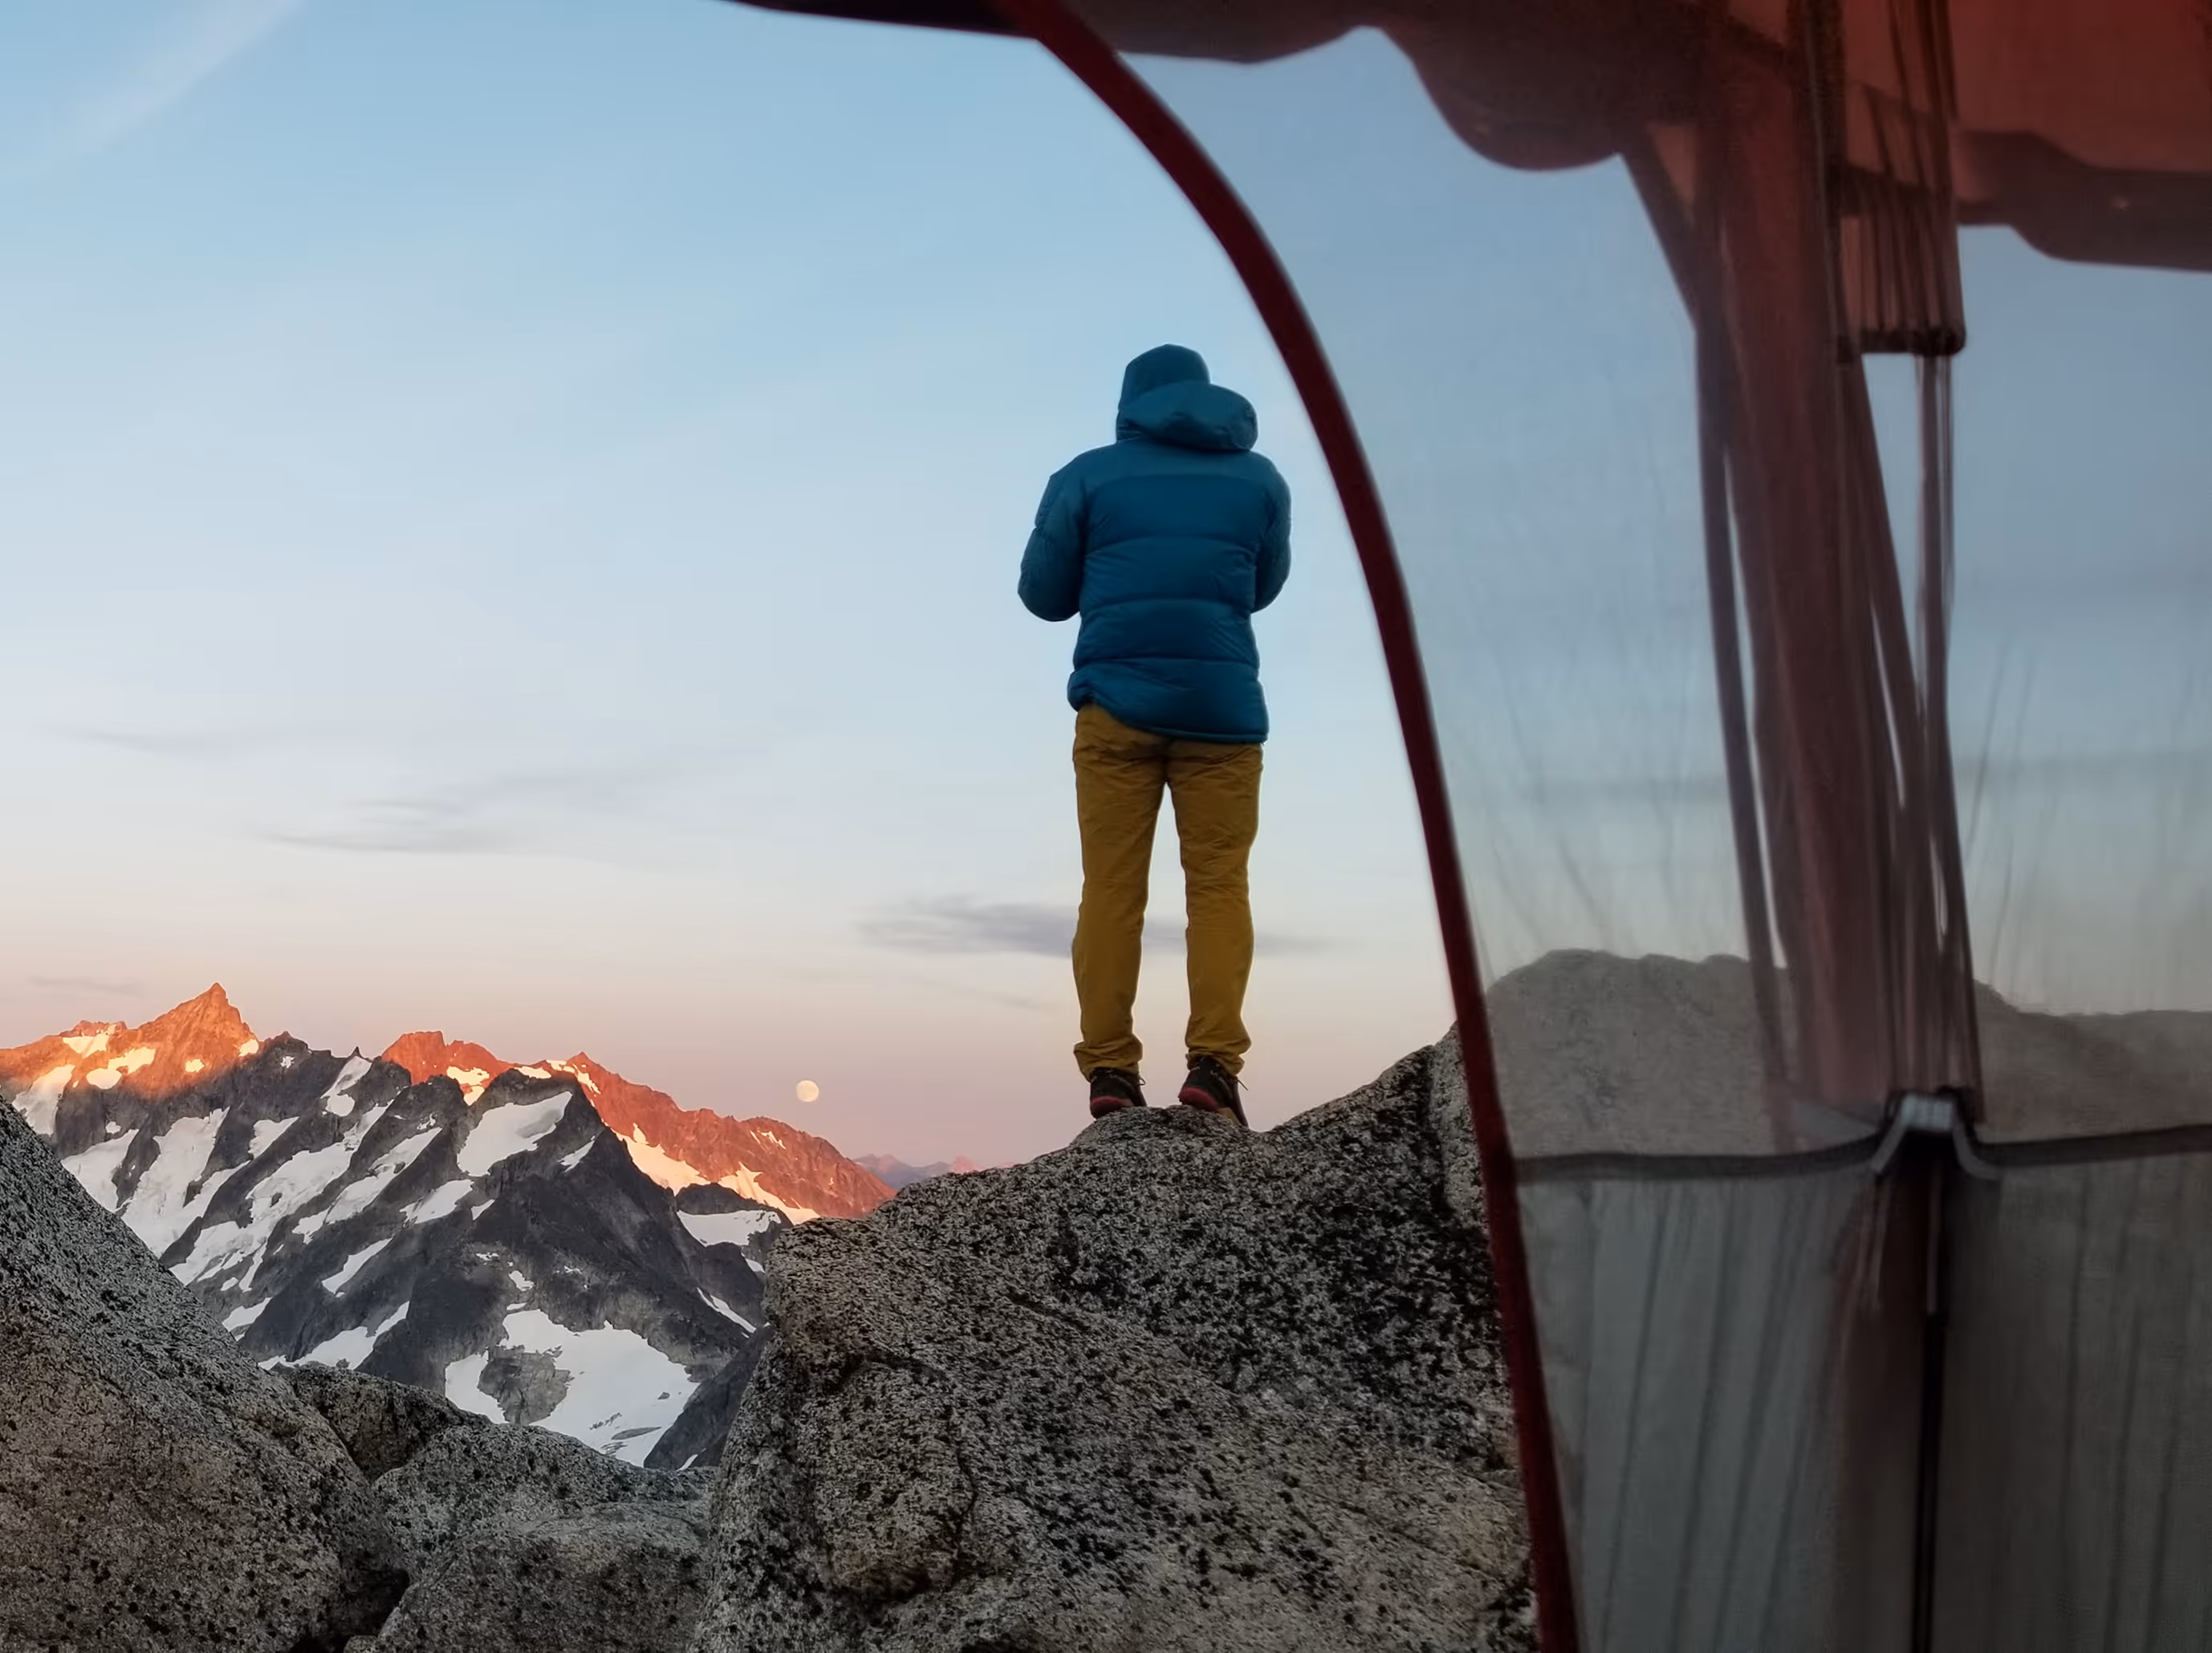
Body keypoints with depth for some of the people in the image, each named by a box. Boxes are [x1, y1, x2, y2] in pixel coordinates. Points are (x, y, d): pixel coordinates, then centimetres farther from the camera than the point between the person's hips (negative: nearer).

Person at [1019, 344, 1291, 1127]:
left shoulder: (1087, 475, 7)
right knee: (1219, 884, 2)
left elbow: (1043, 594, 11)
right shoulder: (1260, 479, 12)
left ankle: (1110, 1071, -4)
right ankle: (1213, 1063, -11)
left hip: (1116, 703, 0)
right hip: (1222, 705, 1)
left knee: (1111, 889, 2)